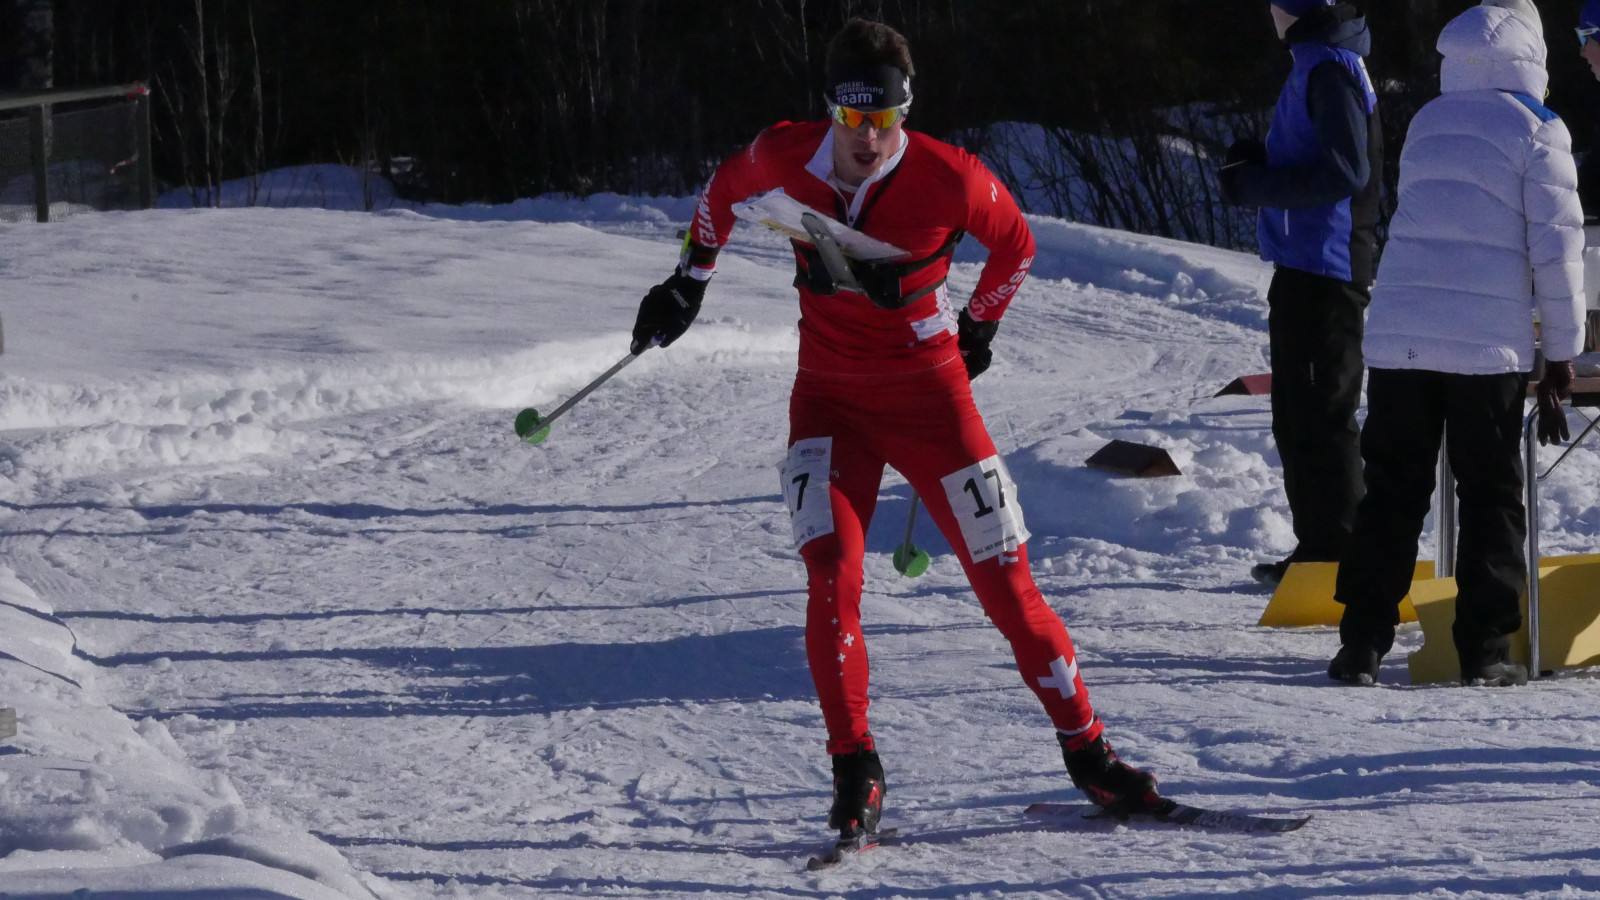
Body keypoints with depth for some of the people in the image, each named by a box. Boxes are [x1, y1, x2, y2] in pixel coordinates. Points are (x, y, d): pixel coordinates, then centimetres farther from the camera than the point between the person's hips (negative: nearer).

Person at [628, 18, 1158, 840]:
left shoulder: (950, 180, -17)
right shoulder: (785, 158, -11)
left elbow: (1014, 243, 5)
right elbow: (723, 187, 14)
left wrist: (977, 328, 13)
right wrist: (689, 281, 18)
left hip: (927, 393, -1)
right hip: (829, 399, 1)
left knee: (1005, 584, 0)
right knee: (831, 574, -18)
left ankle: (1085, 750, 15)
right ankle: (854, 772, -8)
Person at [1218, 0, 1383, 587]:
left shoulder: (1330, 69, -17)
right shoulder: (1319, 61, 15)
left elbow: (1344, 171, -23)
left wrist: (1256, 185, -16)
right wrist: (1261, 159, 7)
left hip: (1324, 265, -11)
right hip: (1309, 261, 11)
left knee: (1319, 412, -7)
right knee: (1298, 413, 16)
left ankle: (1332, 551, -5)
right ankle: (1319, 547, 23)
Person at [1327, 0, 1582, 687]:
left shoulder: (1426, 123, 13)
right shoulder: (1537, 132, -2)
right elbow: (1556, 248, -4)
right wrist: (1561, 353, 3)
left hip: (1396, 335, 4)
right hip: (1489, 343, -4)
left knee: (1392, 490, 9)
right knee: (1491, 495, 6)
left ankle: (1362, 642, 4)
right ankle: (1485, 649, 1)